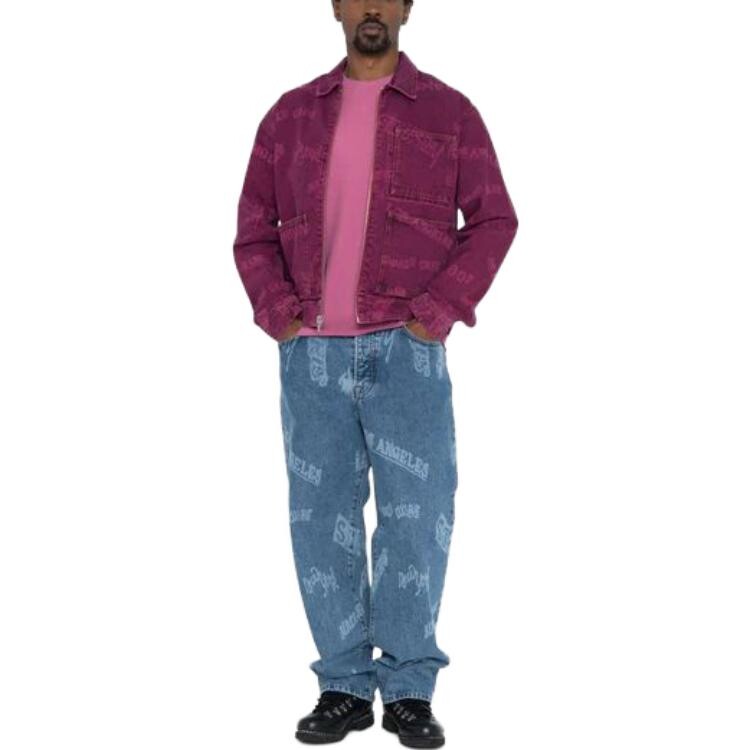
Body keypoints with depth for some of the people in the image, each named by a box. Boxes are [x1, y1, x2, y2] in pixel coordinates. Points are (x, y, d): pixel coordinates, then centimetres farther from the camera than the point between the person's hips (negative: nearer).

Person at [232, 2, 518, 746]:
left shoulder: (449, 112, 4)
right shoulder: (291, 114, 10)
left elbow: (493, 220, 2)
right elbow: (254, 225, 13)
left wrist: (440, 313, -8)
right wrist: (276, 313, -1)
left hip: (406, 351, -2)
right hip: (312, 352, 2)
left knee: (418, 516, -3)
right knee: (321, 518, 4)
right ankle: (344, 686, 15)